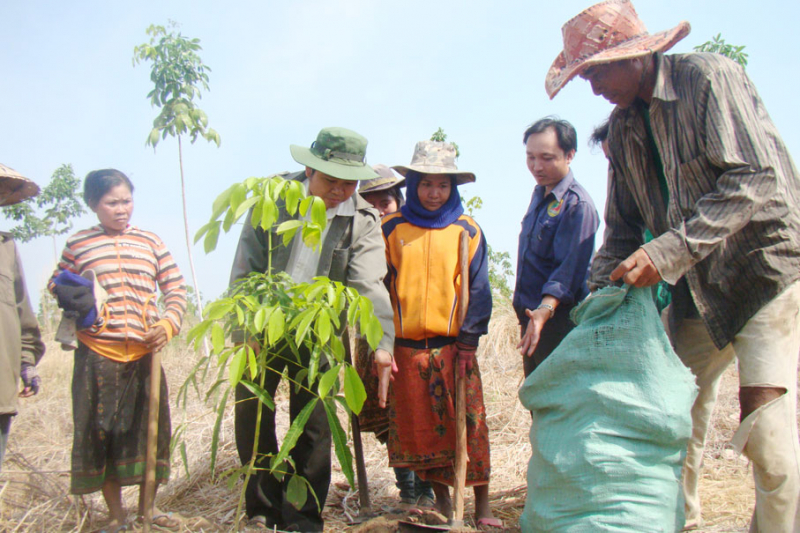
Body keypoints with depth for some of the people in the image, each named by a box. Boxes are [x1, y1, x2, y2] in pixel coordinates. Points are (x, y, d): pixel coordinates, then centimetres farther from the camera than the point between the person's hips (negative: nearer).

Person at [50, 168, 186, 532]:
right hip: (97, 354, -1)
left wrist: (168, 324, -10)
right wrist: (74, 302, -8)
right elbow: (57, 284, 14)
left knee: (150, 430, 7)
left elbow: (176, 290, 7)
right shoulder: (78, 244, 3)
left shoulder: (150, 242, 6)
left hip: (144, 354, 1)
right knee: (100, 434, 4)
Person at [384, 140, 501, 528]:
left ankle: (482, 507, 10)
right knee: (419, 428, 7)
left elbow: (477, 289, 3)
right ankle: (441, 502, 21)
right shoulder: (392, 230, 6)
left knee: (469, 425, -2)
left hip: (454, 345, -1)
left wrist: (469, 340, -6)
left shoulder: (467, 231, 4)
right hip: (406, 346, 2)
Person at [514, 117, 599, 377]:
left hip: (560, 322, -9)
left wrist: (545, 310, -39)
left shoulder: (577, 205, -16)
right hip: (532, 318, 9)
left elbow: (570, 268, -25)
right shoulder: (539, 195, 12)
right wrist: (528, 316, 15)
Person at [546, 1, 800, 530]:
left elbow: (755, 179, -24)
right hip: (696, 286, 7)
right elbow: (624, 227, 12)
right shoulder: (624, 126, 7)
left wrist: (670, 249, -31)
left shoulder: (710, 77, -14)